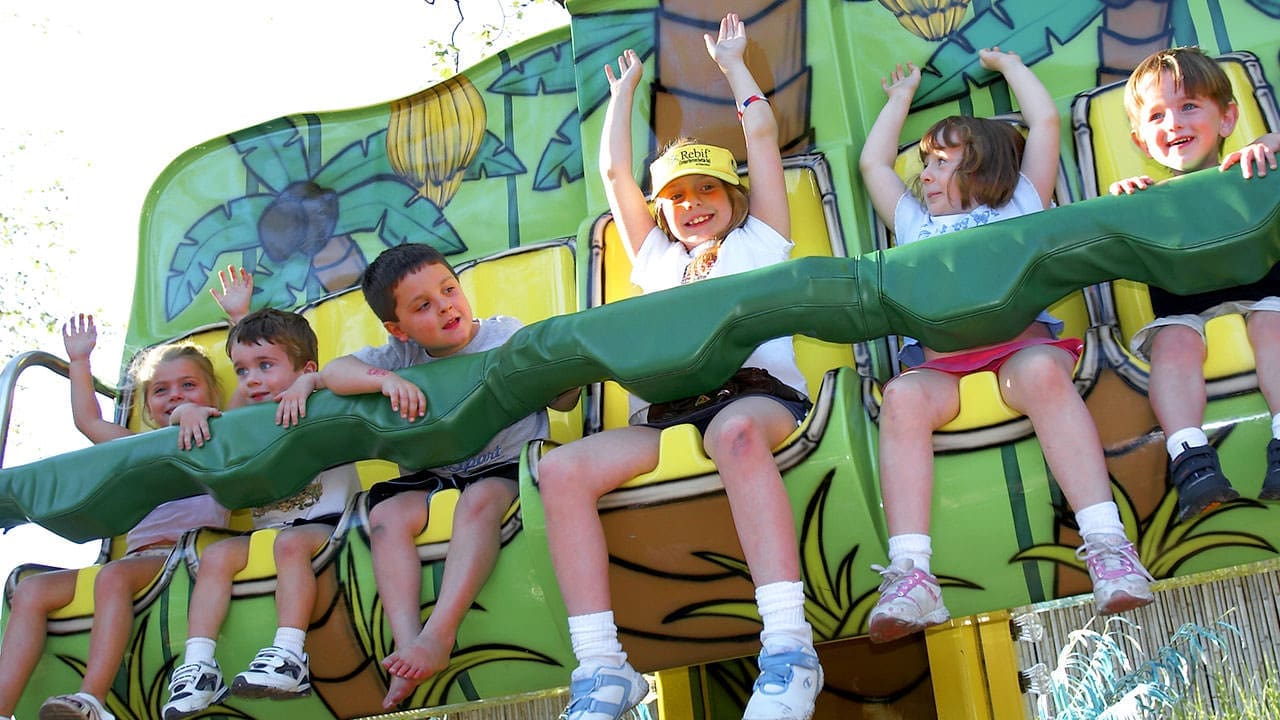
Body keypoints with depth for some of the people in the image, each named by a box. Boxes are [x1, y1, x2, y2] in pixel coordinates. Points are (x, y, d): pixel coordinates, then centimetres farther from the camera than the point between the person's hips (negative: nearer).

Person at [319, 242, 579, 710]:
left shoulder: (508, 337, -2)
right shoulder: (403, 357, 4)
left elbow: (562, 401, 1)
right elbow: (333, 373, -9)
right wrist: (385, 380, -27)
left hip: (511, 466, -3)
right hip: (439, 476, 4)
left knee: (479, 500, -35)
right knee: (386, 515, -22)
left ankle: (439, 636, -39)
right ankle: (408, 649, -31)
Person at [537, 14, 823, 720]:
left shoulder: (758, 239, 26)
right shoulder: (657, 259, 35)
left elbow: (761, 133, 25)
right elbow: (614, 170, 35)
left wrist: (731, 61, 39)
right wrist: (623, 88, 46)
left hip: (757, 390, -3)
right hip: (666, 409, 4)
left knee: (735, 432, -41)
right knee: (561, 468, -25)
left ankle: (788, 649, -48)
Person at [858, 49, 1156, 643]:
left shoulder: (1021, 206, 31)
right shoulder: (915, 225, 39)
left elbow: (1044, 122, 30)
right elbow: (872, 162, 44)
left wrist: (1007, 62, 44)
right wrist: (902, 96, 55)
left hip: (1021, 340, -1)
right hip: (938, 359, 2)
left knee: (1041, 373, -38)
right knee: (902, 397, -34)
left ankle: (1108, 548, -44)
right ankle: (910, 579, -45)